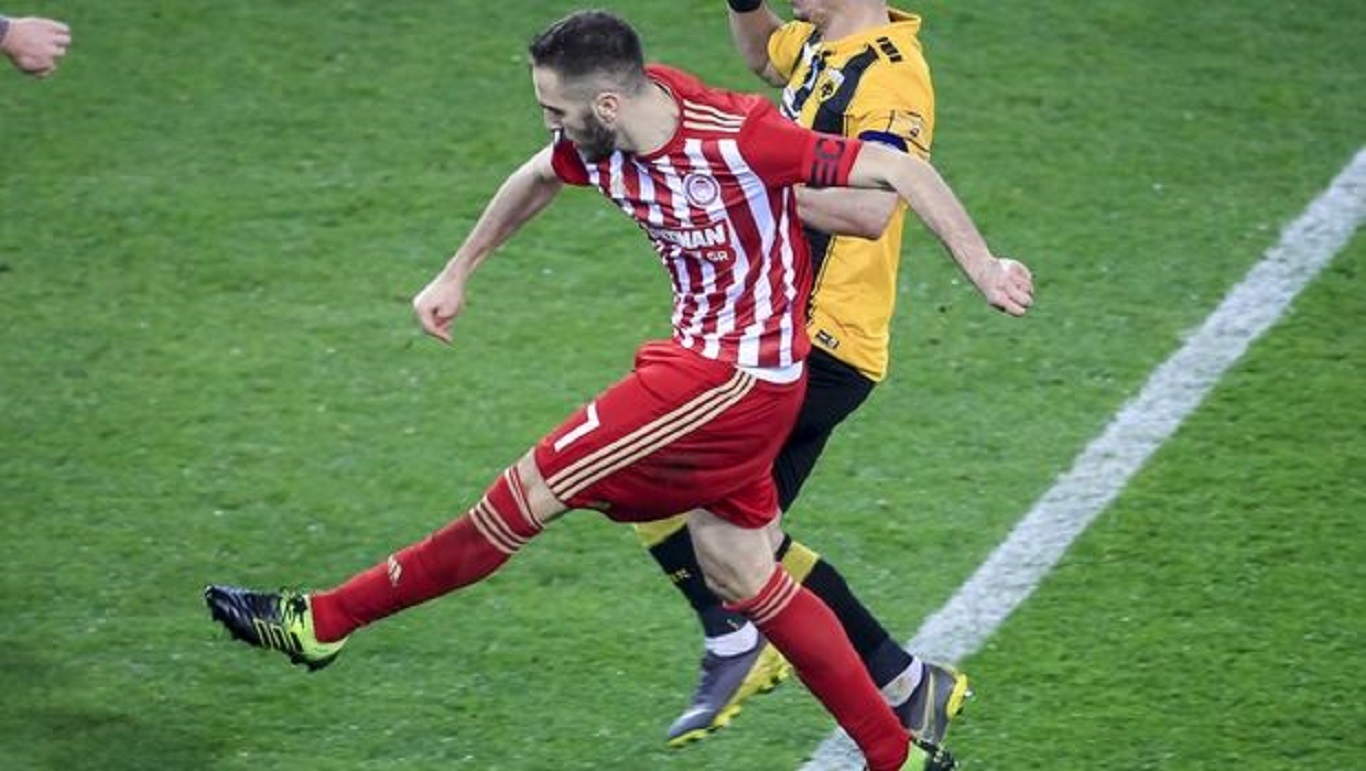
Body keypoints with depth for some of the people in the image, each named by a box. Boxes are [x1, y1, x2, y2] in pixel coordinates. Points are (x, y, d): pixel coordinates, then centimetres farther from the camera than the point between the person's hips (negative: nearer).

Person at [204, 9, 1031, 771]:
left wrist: (985, 265, -13)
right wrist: (455, 276, 27)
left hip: (737, 375, -8)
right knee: (741, 574, 11)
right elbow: (536, 179, 20)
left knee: (531, 492, -5)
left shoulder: (739, 138, -25)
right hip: (702, 357, 8)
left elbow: (895, 168, -17)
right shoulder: (597, 143, -3)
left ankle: (326, 621, 4)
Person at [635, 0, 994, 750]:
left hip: (821, 347, -10)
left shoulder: (888, 76, -17)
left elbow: (870, 210, -31)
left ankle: (734, 643, -5)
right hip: (788, 335, 10)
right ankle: (906, 685, 20)